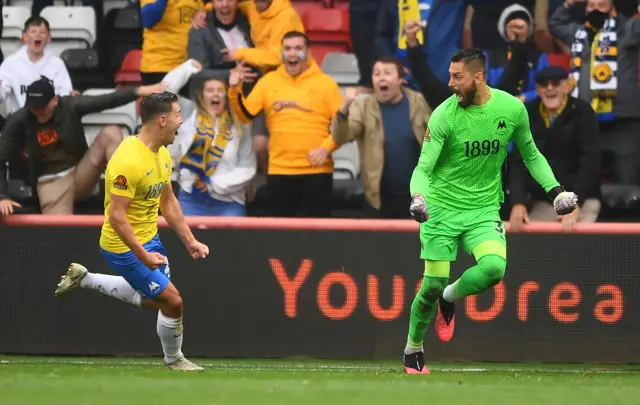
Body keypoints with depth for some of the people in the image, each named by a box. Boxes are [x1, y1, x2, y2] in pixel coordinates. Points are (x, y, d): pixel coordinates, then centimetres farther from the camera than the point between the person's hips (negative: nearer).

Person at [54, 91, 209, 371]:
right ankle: (174, 360, 20)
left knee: (152, 300, 23)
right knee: (172, 300, -5)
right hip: (125, 248, -9)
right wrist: (143, 256, -28)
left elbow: (168, 202, 15)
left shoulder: (162, 155, 2)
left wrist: (189, 240, 11)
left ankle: (84, 279, 33)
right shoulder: (128, 161, -28)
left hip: (149, 239, 9)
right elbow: (116, 216, -28)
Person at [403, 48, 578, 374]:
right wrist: (418, 197, -33)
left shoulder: (512, 108, -5)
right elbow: (424, 167, -13)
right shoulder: (443, 116, -13)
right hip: (442, 207, -2)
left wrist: (555, 191, 2)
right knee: (433, 285, -4)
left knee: (494, 267, -25)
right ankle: (413, 351, 21)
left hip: (484, 208, 2)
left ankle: (449, 299, 8)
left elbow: (531, 155, 11)